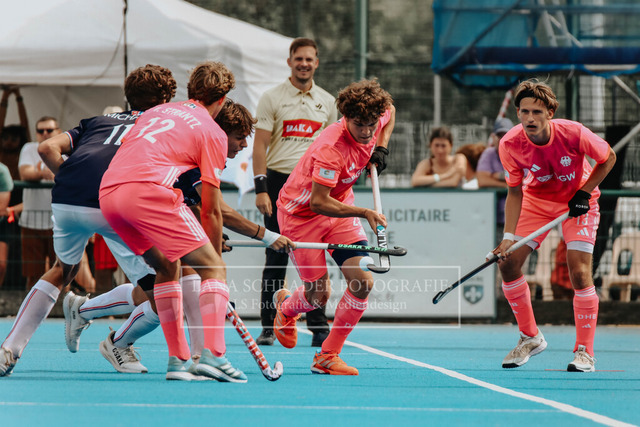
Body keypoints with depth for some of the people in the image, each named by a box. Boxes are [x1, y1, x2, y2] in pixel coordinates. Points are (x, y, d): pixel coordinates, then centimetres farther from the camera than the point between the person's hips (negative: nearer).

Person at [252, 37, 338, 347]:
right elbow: (260, 145, -2)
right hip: (279, 181, -2)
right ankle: (268, 326, 5)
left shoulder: (327, 102, 12)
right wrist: (261, 188, -11)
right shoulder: (272, 98, 2)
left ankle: (318, 326, 1)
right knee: (276, 257, -1)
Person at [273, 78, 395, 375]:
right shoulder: (332, 147, -35)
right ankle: (285, 305, 37)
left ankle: (328, 356, 2)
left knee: (363, 282, -12)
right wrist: (363, 213, -37)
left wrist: (381, 148, 0)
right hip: (300, 212, -6)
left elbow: (390, 112, 14)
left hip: (340, 207, 6)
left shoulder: (375, 121, -13)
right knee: (319, 296, -2)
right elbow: (318, 202, -33)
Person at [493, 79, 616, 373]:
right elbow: (514, 192, -11)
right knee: (508, 263, -7)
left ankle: (584, 351, -6)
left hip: (578, 202, -3)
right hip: (536, 199, 3)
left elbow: (608, 158, -11)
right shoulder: (510, 144, -23)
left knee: (579, 272, -17)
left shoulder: (574, 134, -30)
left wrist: (584, 193, -19)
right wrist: (509, 236, -21)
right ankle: (530, 337, 12)